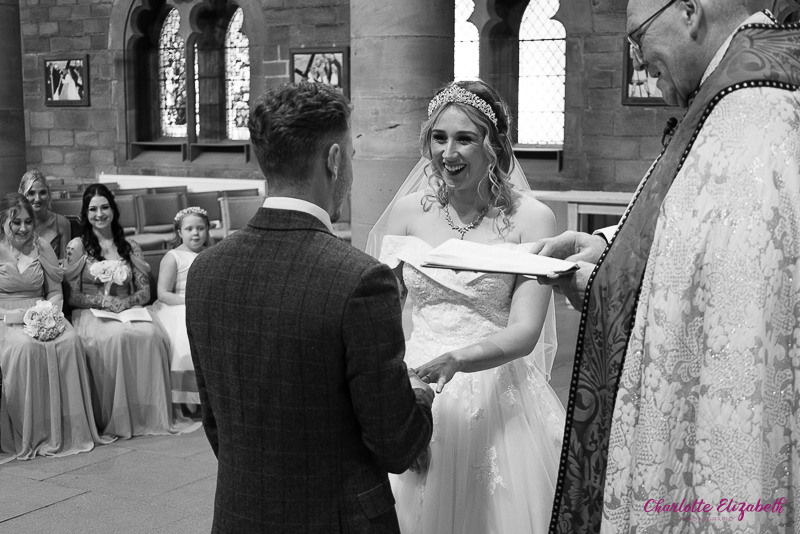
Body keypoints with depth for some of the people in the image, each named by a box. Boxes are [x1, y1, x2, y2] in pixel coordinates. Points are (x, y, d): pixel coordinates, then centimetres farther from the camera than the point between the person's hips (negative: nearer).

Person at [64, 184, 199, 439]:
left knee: (151, 335, -32)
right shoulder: (77, 247, 5)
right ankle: (114, 419, -27)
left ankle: (151, 413, -24)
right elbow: (72, 296, 1)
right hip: (92, 315, -2)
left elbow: (144, 291, 11)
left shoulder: (130, 246, 14)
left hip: (129, 311, 3)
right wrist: (103, 300, -16)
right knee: (116, 337, -37)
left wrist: (126, 303, -10)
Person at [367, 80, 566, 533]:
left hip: (498, 397, -2)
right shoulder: (408, 211, 1)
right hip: (414, 391, 3)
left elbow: (524, 333, -14)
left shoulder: (530, 218, -8)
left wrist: (455, 359, -30)